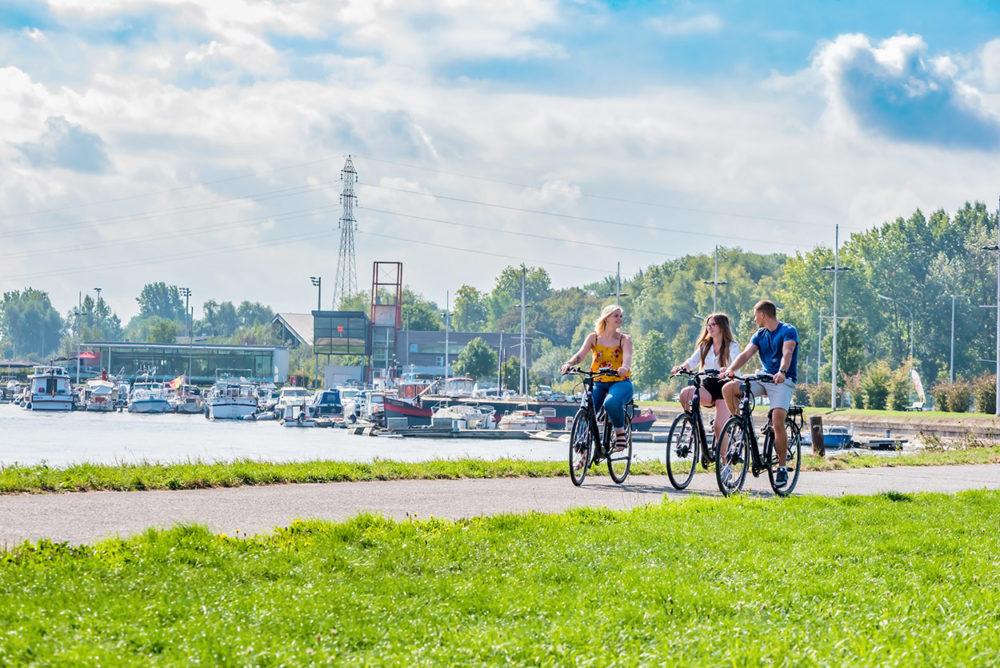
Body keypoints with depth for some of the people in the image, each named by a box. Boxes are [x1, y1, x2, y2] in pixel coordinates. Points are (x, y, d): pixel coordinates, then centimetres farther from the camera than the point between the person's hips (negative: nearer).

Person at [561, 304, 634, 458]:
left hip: (620, 382, -2)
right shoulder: (594, 337, 6)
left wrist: (624, 367, -41)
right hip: (598, 382, 2)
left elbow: (627, 356, -17)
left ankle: (620, 432, -10)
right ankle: (584, 453, -2)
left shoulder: (624, 339, 3)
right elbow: (581, 354, -8)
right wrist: (569, 363, -30)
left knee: (611, 403, -36)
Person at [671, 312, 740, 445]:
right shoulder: (704, 346, 13)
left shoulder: (732, 346, 0)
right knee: (685, 393, -29)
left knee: (719, 427, -14)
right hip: (707, 386, 4)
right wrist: (682, 367, -25)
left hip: (724, 386, -3)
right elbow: (693, 361, -2)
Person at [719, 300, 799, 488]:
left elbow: (787, 353, -24)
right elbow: (746, 353, -1)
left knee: (777, 420, -24)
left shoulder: (788, 331, -5)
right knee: (728, 389, -16)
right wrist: (730, 369, -20)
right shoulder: (760, 335, 14)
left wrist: (782, 372, -44)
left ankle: (782, 467, -12)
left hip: (783, 381, -6)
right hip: (763, 378, 6)